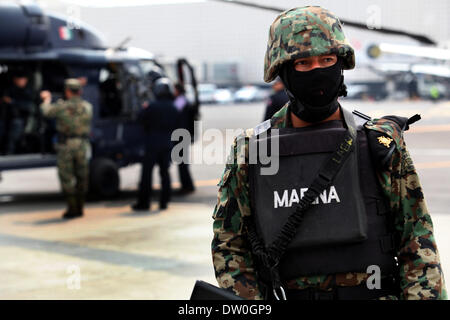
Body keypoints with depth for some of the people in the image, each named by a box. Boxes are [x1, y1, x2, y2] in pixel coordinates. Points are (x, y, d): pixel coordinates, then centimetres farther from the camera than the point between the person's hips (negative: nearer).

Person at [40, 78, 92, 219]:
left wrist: (47, 99, 28)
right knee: (81, 177, 12)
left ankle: (72, 209, 1)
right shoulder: (87, 106, 1)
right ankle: (79, 208, 15)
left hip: (65, 145, -3)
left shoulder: (62, 107, -8)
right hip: (82, 145, 3)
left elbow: (46, 111, 6)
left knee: (66, 178, 4)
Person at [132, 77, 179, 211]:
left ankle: (143, 202, 2)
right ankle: (164, 201, 9)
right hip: (167, 144, 5)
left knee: (146, 173, 1)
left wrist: (144, 109, 13)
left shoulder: (152, 106, -13)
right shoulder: (173, 109, 3)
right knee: (164, 172, 10)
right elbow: (175, 126, 9)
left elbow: (140, 118, -4)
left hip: (153, 143, -5)